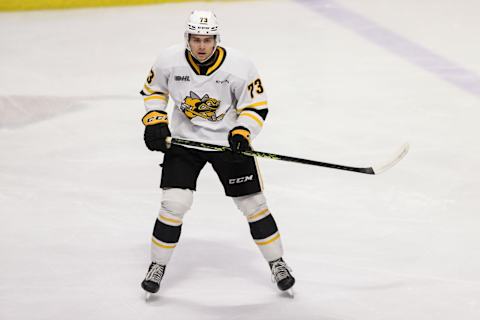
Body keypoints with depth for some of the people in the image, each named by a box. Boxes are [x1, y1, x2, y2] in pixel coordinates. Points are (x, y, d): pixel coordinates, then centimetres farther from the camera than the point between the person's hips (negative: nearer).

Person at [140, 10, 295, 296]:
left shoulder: (239, 66, -20)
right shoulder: (169, 61, -14)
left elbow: (257, 106, -11)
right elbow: (153, 89, 5)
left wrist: (242, 133, -27)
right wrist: (155, 121, -8)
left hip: (228, 141, -1)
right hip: (183, 140, 1)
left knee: (253, 203, 3)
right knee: (174, 203, -9)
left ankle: (277, 263, 21)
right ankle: (158, 265, 10)